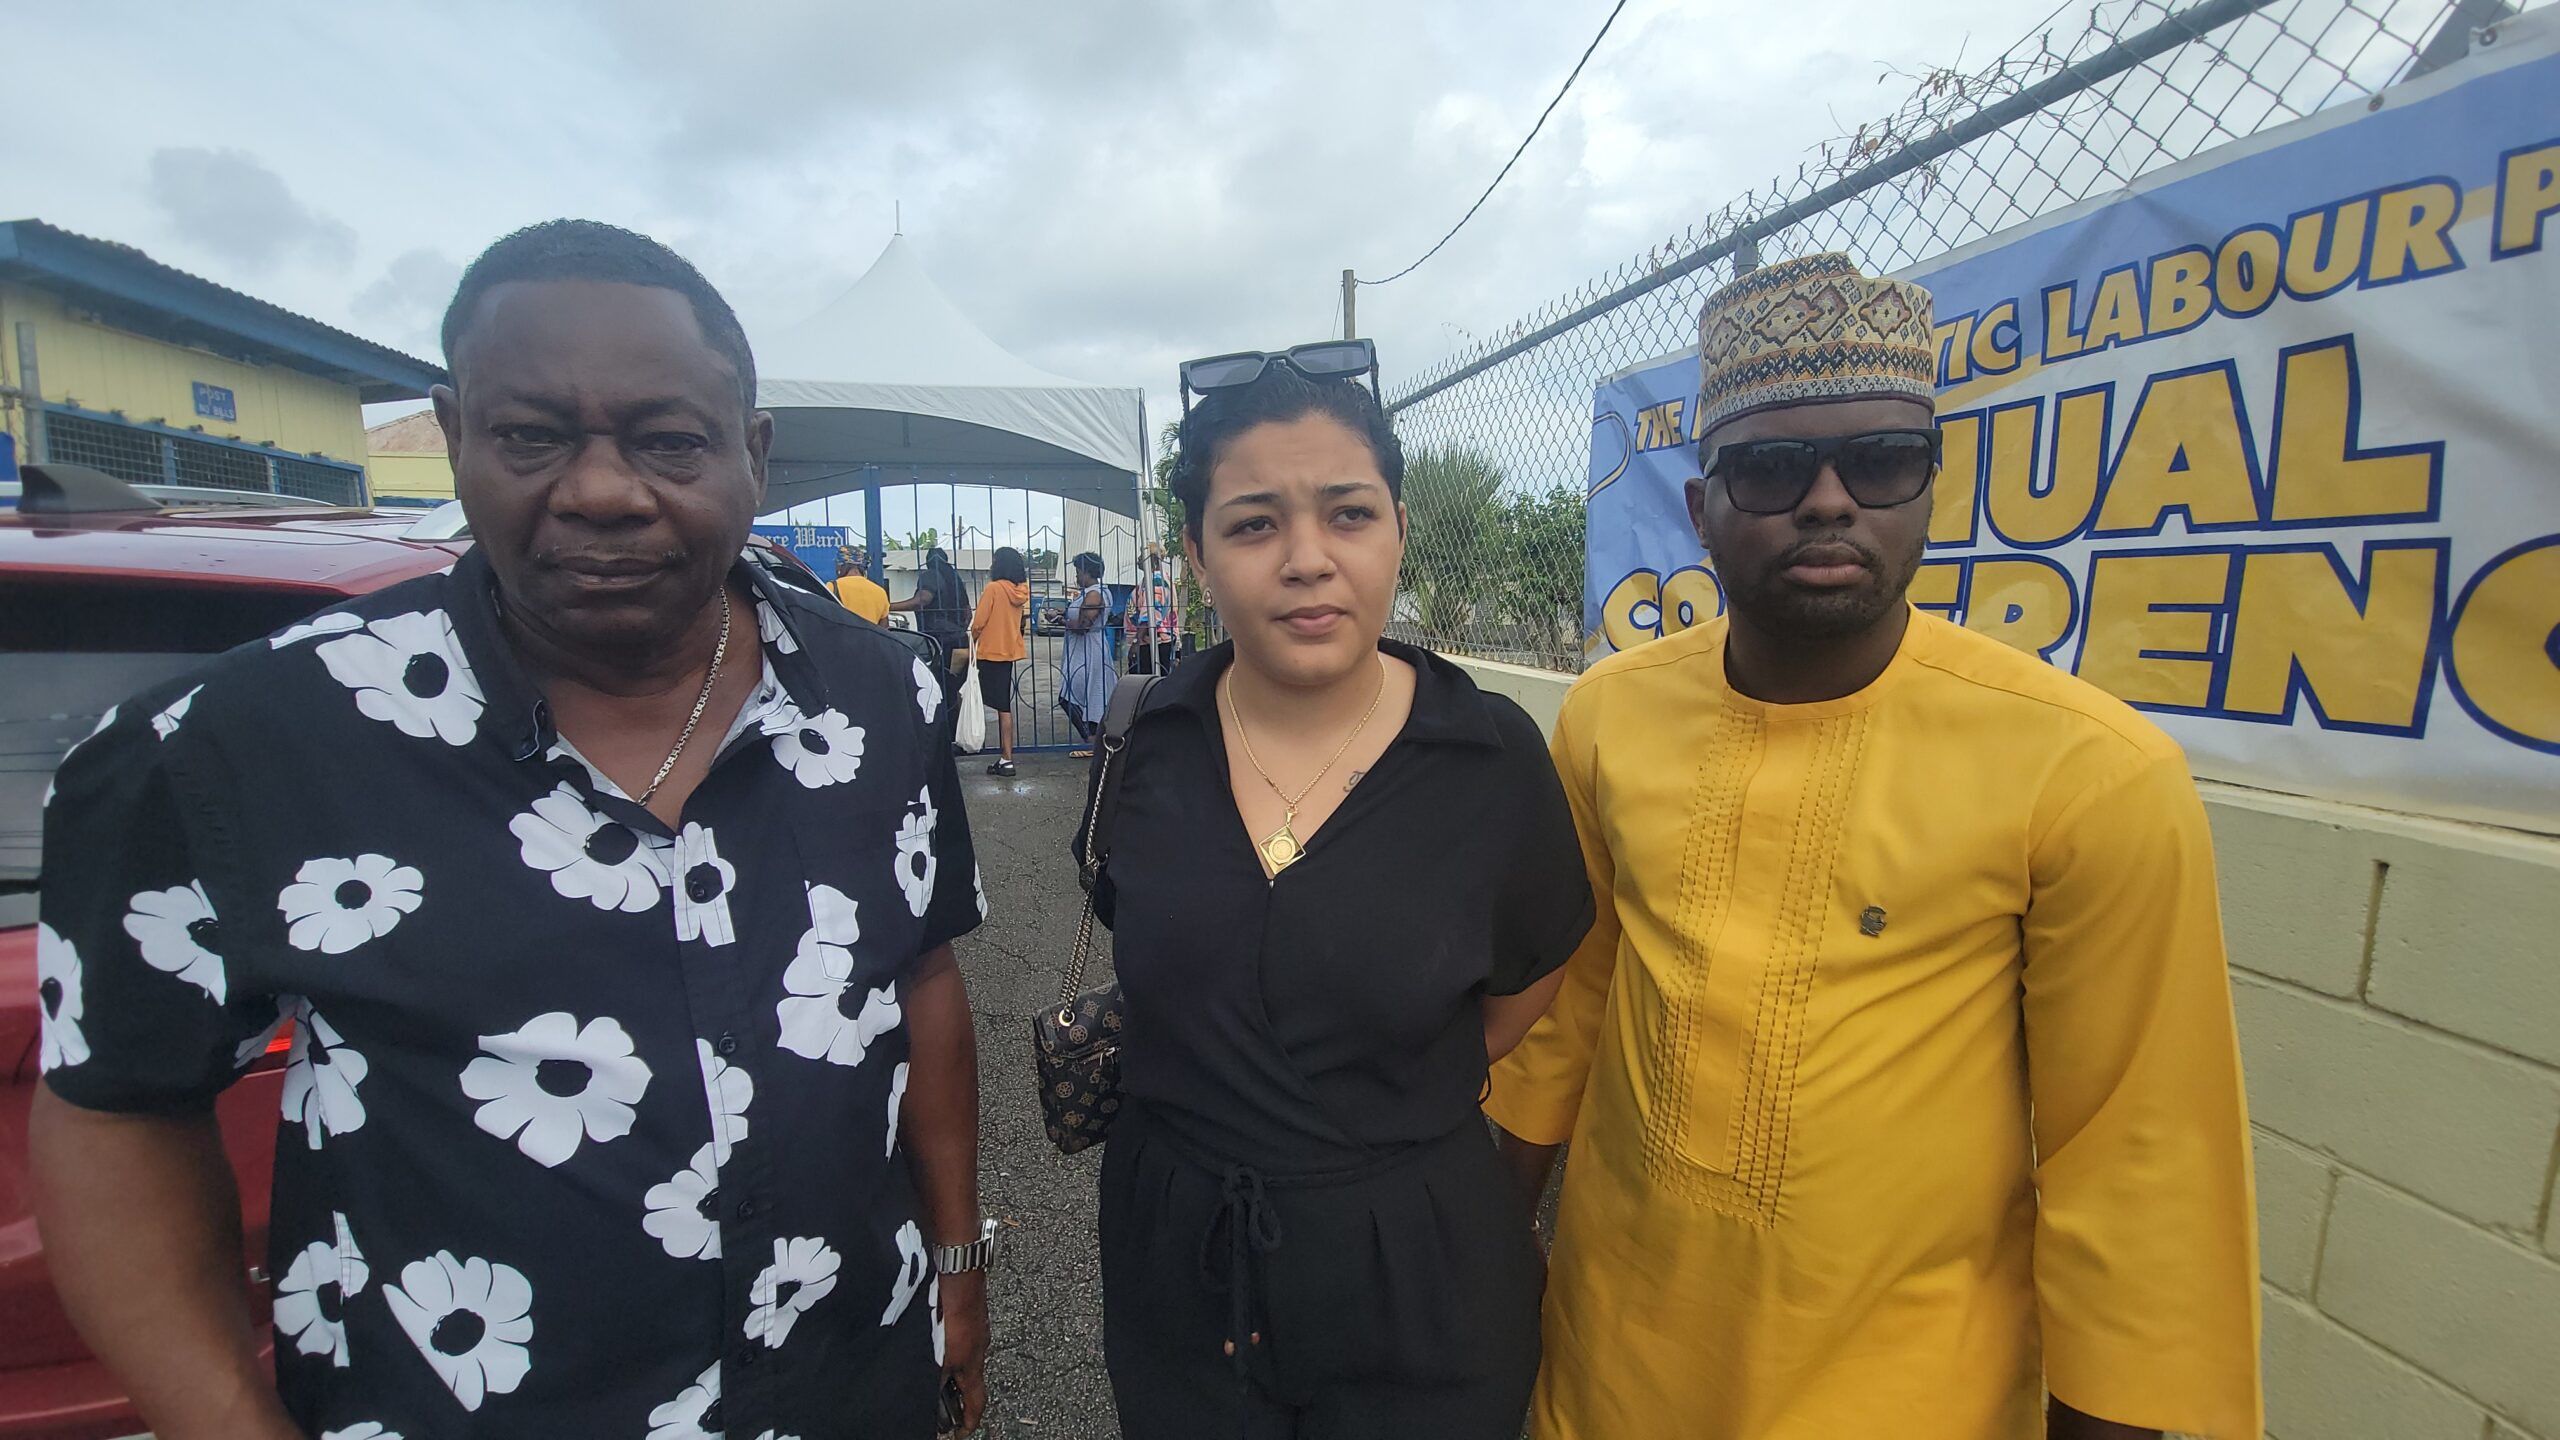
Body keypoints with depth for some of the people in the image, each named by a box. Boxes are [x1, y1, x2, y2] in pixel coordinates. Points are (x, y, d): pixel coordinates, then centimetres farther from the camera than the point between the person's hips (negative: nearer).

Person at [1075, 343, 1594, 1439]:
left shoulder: (1495, 760, -16)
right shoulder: (1146, 742, -10)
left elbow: (1522, 995, 0)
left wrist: (1386, 1107, 3)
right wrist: (1211, 1104, 9)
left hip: (1415, 1278, -2)